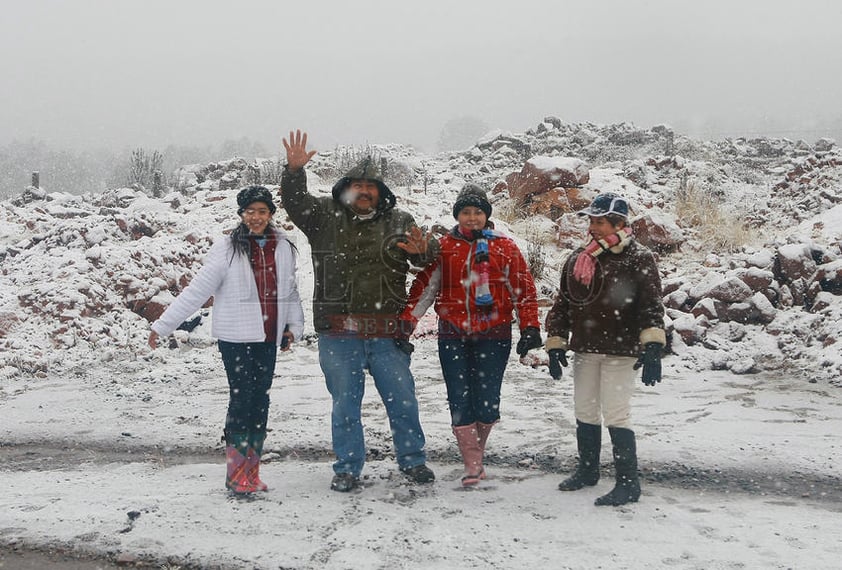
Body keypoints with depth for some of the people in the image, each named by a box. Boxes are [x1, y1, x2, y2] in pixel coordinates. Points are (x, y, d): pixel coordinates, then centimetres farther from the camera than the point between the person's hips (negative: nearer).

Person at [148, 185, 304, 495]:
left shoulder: (283, 248, 6)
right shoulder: (226, 249, -7)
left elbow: (290, 291, 17)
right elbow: (195, 291, -6)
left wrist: (293, 325, 5)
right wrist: (162, 326, -8)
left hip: (268, 340, 4)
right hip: (236, 338, -4)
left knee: (260, 402, 8)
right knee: (242, 400, -6)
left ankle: (252, 474, 17)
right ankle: (237, 474, 4)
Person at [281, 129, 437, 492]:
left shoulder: (399, 222, 7)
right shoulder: (324, 216, 5)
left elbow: (427, 258, -4)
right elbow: (294, 201, -8)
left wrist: (421, 251, -28)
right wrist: (294, 170, -26)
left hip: (387, 332, 1)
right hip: (339, 331, -1)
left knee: (402, 398, 8)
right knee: (345, 402, 8)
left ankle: (412, 461, 25)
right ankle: (347, 469, 21)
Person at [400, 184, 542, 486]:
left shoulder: (504, 247, 5)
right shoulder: (443, 247, 8)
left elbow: (524, 289, 5)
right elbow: (425, 285, 5)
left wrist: (530, 327, -3)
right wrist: (407, 320, -5)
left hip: (493, 335, -1)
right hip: (453, 335, 1)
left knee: (487, 402, -1)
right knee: (460, 401, -3)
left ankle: (476, 449, 26)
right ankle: (473, 465, 6)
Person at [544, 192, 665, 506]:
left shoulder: (639, 259, -7)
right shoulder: (578, 259, 9)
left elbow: (651, 305, -14)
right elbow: (563, 303, 14)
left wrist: (652, 347, -25)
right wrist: (555, 345, 10)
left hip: (620, 353, -6)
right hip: (584, 350, 6)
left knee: (616, 415, -7)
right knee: (585, 412, 15)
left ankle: (628, 483, 3)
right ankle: (587, 470, 33)